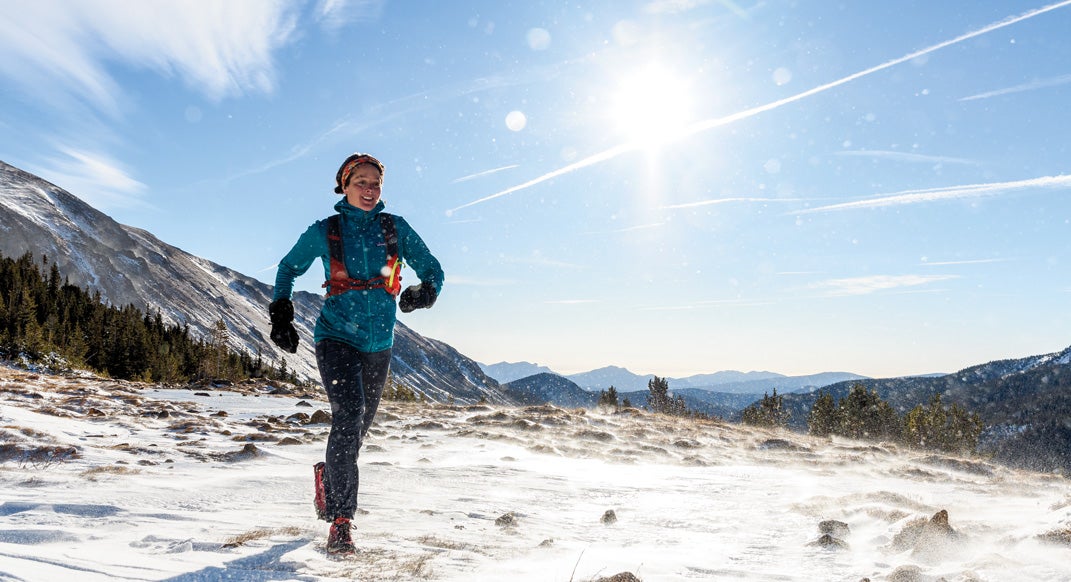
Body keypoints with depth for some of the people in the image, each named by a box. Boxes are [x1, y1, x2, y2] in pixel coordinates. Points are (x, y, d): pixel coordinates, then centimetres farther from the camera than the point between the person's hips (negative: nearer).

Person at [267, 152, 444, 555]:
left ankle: (328, 477, 45)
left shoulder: (396, 229, 2)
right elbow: (288, 268, 15)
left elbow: (432, 269, 4)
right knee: (349, 416, -22)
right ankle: (340, 520, -12)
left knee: (358, 427, 14)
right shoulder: (324, 232, 0)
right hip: (336, 336, -3)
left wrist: (424, 292, -18)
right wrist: (280, 312, 4)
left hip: (379, 343, 3)